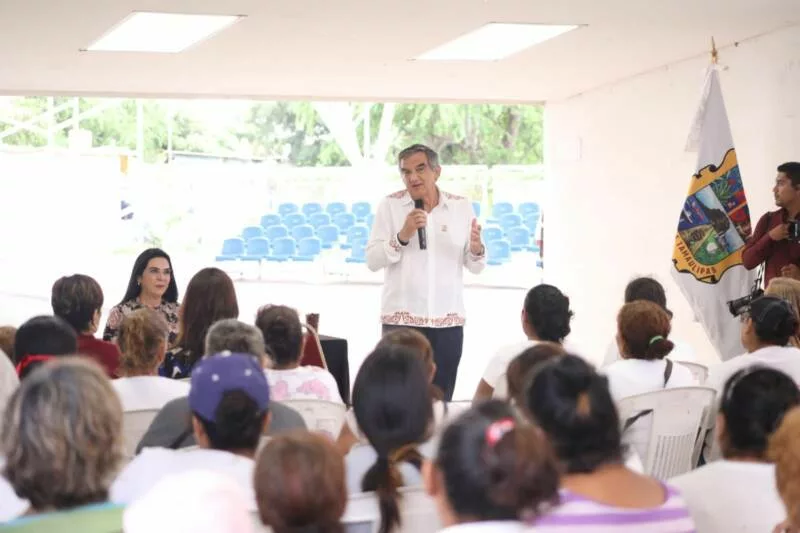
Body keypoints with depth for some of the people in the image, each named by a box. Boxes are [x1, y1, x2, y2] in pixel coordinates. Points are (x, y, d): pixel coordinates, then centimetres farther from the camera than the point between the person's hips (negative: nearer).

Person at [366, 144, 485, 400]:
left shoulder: (462, 207, 5)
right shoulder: (390, 206, 0)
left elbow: (475, 267, 5)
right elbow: (372, 261, -6)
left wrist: (476, 249, -17)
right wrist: (402, 236, -19)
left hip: (448, 319, 2)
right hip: (401, 318, -2)